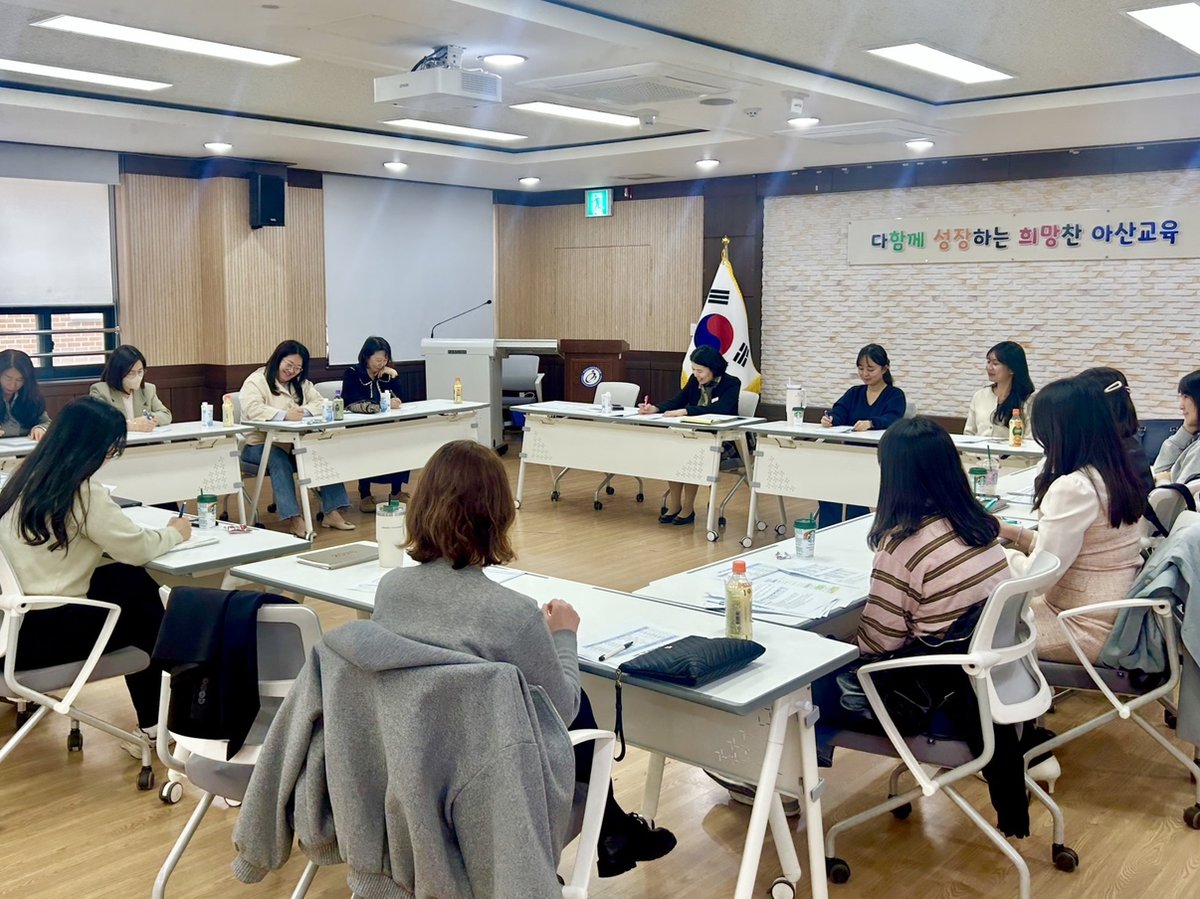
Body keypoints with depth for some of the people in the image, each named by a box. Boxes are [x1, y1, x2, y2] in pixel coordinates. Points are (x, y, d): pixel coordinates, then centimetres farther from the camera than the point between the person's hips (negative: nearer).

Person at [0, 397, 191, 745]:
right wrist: (174, 533, 9)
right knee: (141, 595, 13)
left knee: (132, 580, 15)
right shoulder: (80, 490, -18)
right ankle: (156, 724, 29)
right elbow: (136, 549, -10)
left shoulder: (29, 475, 6)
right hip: (42, 632, -7)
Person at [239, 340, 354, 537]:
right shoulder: (256, 381, -4)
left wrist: (303, 411, -17)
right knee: (279, 460, -37)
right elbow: (252, 410, -23)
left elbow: (320, 403, 4)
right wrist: (284, 415, -33)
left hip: (294, 444, 5)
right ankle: (295, 520, -42)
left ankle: (332, 512, -23)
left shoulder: (301, 384, 17)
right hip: (260, 445, -5)